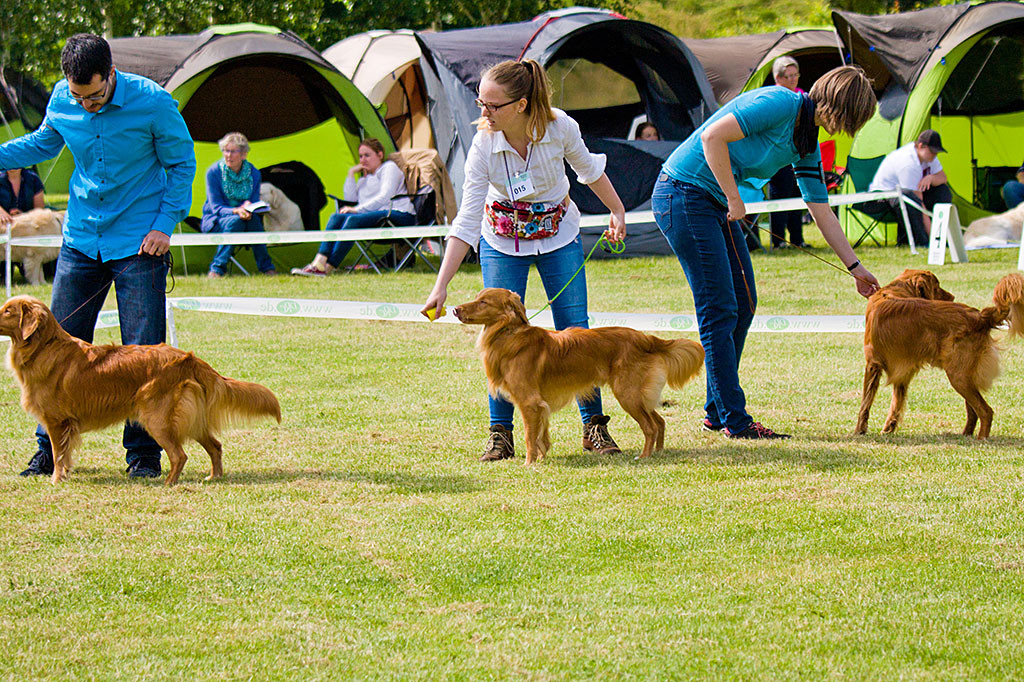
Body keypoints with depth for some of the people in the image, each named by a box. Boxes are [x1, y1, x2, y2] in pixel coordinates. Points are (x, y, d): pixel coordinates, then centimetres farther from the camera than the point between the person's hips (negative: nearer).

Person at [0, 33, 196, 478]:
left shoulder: (152, 102, -15)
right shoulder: (61, 101, -5)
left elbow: (181, 163, -3)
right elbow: (43, 143, 17)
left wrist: (165, 224, -11)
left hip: (139, 241, -3)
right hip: (81, 238, 4)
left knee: (143, 351, -4)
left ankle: (144, 453, 7)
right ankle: (50, 450, 15)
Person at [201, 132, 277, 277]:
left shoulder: (253, 174, -2)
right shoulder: (214, 172, -12)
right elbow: (216, 207, -16)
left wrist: (249, 209, -29)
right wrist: (236, 211, -36)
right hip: (215, 221, -2)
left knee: (253, 219, -33)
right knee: (235, 221, -36)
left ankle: (266, 267, -25)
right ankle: (217, 269, -31)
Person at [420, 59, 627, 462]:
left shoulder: (560, 127, -23)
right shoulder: (483, 146, -25)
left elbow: (588, 169, 1)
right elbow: (466, 223, -24)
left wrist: (617, 211, 10)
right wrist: (441, 287, -29)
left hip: (559, 235, 1)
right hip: (502, 239, -1)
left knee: (575, 332, -3)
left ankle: (594, 426, 9)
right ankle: (500, 433, 1)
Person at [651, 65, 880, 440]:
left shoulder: (807, 148, 11)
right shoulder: (780, 104, -17)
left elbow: (822, 212, 17)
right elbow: (713, 137, -24)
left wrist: (855, 267, 17)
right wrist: (734, 200, -18)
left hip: (715, 204, 10)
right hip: (683, 194, -10)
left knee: (743, 304, 10)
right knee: (719, 309, -9)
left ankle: (717, 411, 19)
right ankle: (735, 420, -7)